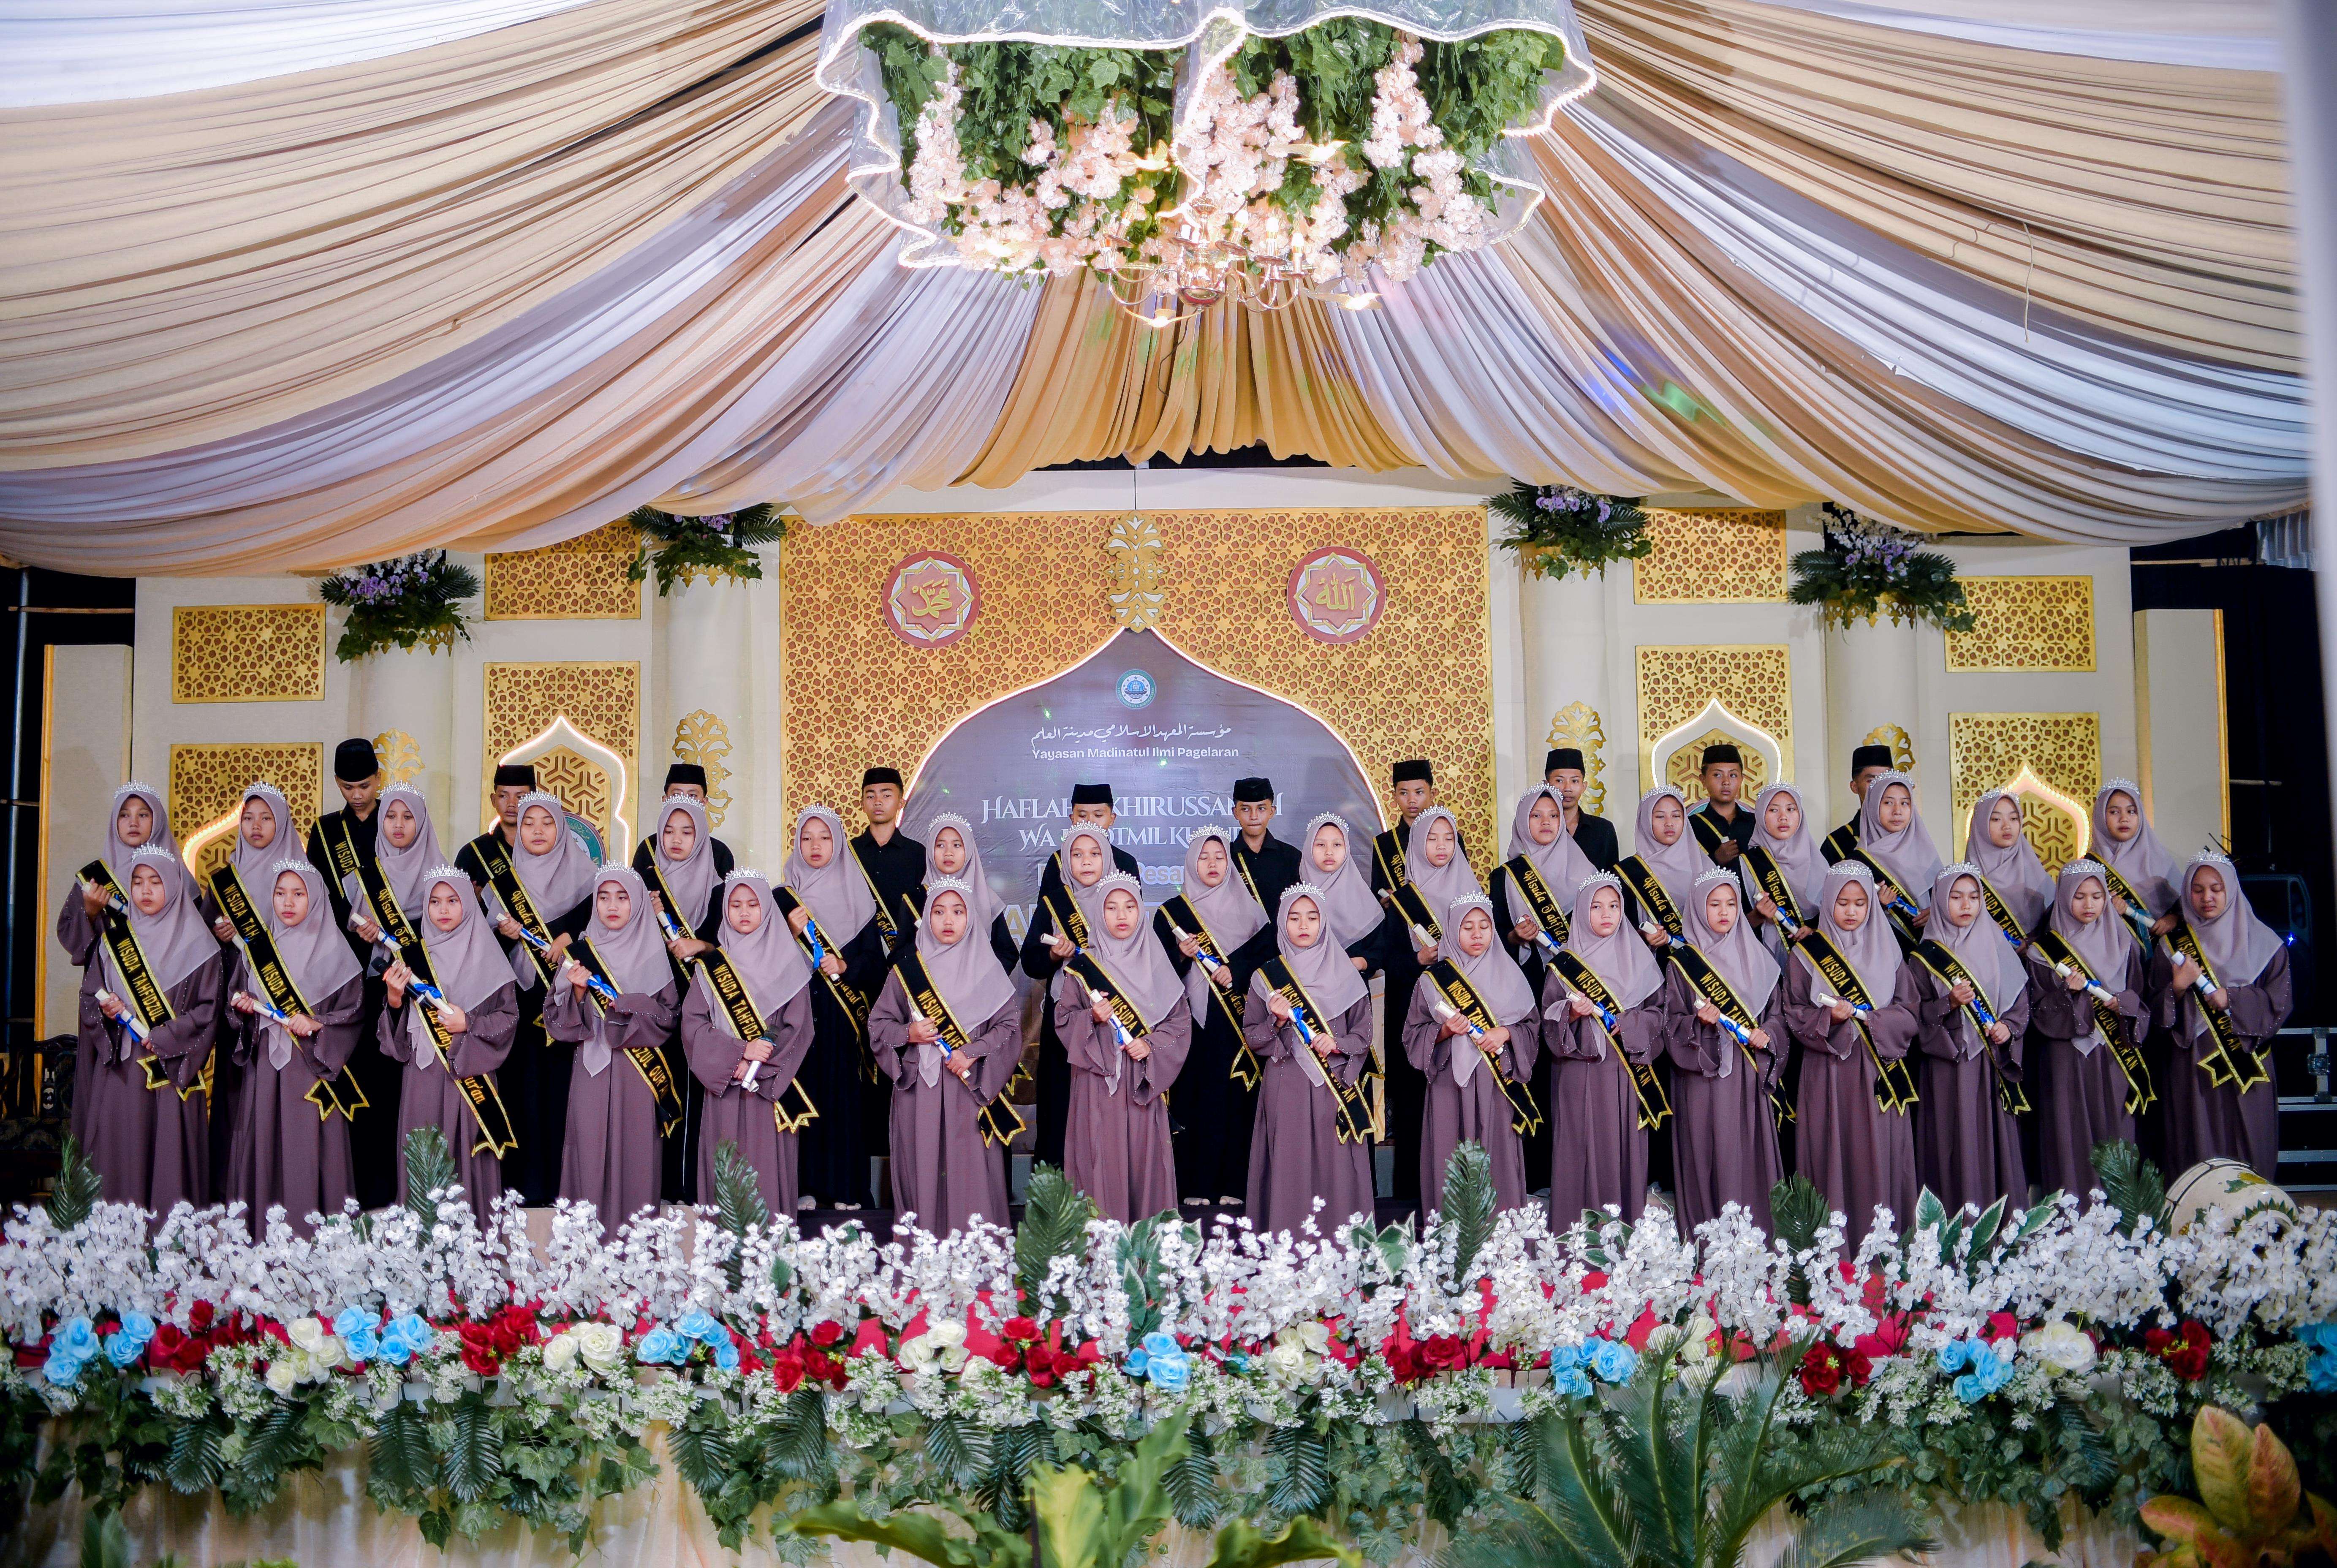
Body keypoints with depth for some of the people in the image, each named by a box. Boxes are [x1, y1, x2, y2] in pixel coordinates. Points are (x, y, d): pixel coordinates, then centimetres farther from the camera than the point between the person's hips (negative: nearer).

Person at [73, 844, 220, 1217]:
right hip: (119, 1072, 3)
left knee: (170, 1155, -6)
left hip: (173, 1072, -3)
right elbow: (90, 994, 12)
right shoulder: (113, 939, 11)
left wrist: (163, 1039, -12)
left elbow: (208, 1008, -2)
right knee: (120, 1156, 0)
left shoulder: (196, 945, 1)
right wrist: (106, 1010, -10)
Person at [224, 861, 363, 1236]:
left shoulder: (333, 948, 0)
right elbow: (236, 999, 18)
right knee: (264, 1147, 2)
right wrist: (243, 1007, -3)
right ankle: (262, 1239, 10)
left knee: (310, 1149, -6)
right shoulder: (257, 947, 11)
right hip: (265, 1067, 4)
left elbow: (355, 1010, -2)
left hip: (313, 1069, -4)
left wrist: (317, 1024, -16)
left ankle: (313, 1238, 0)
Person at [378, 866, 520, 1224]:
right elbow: (397, 1027, 9)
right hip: (424, 1074, 2)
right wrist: (394, 999, -10)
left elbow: (509, 1016, 1)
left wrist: (469, 1024, -14)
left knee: (469, 1152, -2)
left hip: (471, 1072, -2)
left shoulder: (487, 955, 3)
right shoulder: (412, 956, 9)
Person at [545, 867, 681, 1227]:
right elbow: (556, 1018, 5)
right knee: (591, 1156, -2)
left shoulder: (654, 954, 5)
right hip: (591, 1074, 1)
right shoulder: (582, 951, 8)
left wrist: (631, 1007, -13)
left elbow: (670, 1015, 2)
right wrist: (578, 991, -13)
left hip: (640, 1075, -1)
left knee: (637, 1155, -2)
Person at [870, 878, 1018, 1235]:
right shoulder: (907, 970, 8)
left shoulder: (987, 969, 4)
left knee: (970, 1169, -4)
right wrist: (908, 1035, -8)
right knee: (922, 1170, 0)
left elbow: (1010, 1025, 1)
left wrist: (973, 1053, -13)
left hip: (970, 1089, -1)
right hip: (918, 1089, 1)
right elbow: (878, 1023, 11)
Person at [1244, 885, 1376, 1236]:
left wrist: (1338, 1044, -10)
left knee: (1335, 1168, -3)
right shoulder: (1266, 977, 7)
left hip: (1335, 1088, 0)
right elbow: (1251, 1036, 7)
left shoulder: (1345, 976, 7)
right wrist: (1278, 1022, -11)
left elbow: (1364, 1035, 9)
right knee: (1289, 1171, -4)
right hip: (1285, 1088, 0)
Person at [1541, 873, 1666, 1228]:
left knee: (1626, 1146, -1)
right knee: (1582, 1148, -4)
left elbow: (1658, 1013, 8)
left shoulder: (1640, 958, 10)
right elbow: (1549, 1022, 3)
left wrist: (1627, 1023, -10)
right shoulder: (1564, 965, 5)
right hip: (1580, 1075, -1)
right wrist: (1573, 1013, -16)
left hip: (1628, 1074, 1)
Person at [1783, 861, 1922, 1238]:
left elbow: (1909, 1013, 6)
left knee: (1878, 1159, -1)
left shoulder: (1889, 952, 10)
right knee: (1832, 1156, -3)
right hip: (1827, 1075, -1)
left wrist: (1877, 1021, -13)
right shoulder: (1807, 954, 4)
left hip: (1879, 1074, 2)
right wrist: (1828, 1019, -17)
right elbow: (1794, 1015, 2)